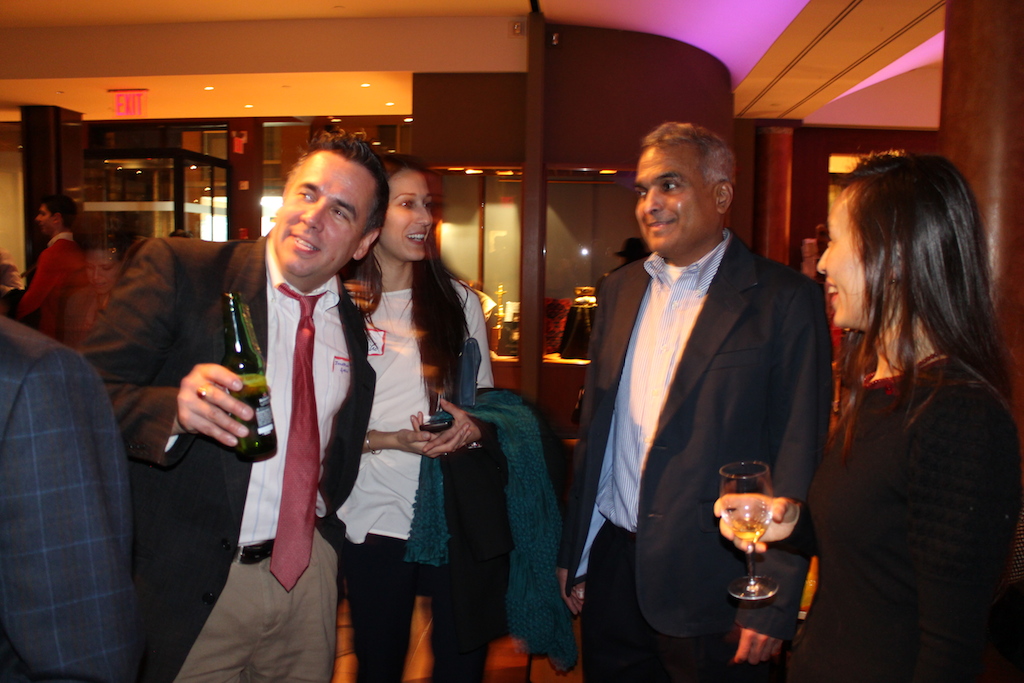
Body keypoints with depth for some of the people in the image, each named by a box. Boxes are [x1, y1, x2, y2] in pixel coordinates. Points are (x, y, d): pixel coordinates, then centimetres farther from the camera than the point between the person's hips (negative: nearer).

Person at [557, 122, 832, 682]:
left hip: (709, 582, -4)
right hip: (612, 561, 5)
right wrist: (572, 552, 11)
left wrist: (772, 605, -12)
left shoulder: (785, 300, -10)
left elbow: (798, 457, -11)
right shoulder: (620, 290, 7)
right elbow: (594, 427, 10)